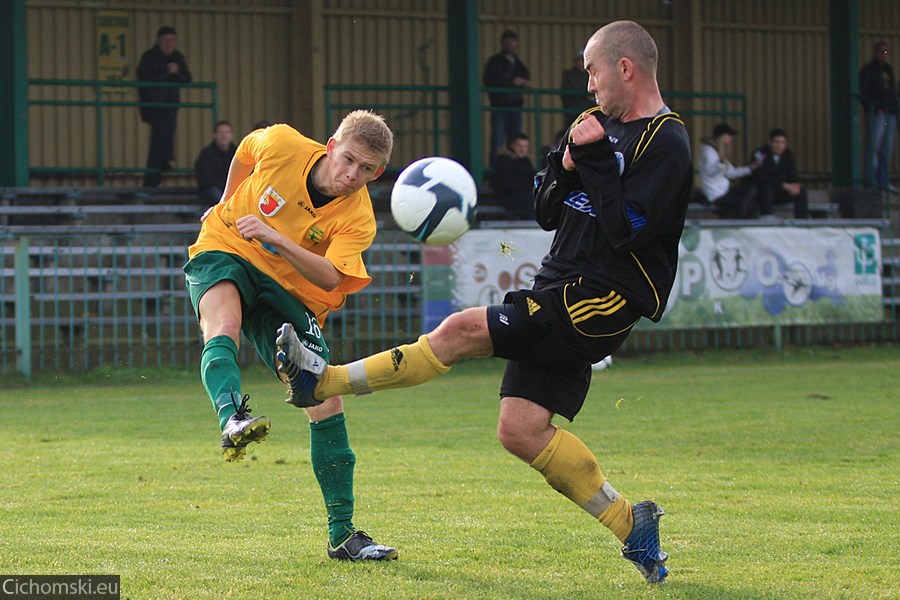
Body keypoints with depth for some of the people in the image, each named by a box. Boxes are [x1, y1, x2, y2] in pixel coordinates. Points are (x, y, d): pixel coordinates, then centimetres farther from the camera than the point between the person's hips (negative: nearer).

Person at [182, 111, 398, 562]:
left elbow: (330, 279, -33)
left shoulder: (357, 219, -16)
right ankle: (232, 419, -69)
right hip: (224, 252, -2)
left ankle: (342, 534, 1)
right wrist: (227, 206, 18)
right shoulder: (283, 145, -16)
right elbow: (244, 151, 10)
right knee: (222, 328, -37)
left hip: (286, 292, 2)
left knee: (326, 402, -7)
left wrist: (275, 239, -45)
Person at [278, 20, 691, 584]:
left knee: (461, 331, -16)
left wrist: (596, 158, -18)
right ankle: (631, 526, 8)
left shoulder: (667, 145, -10)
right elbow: (548, 213, 16)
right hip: (560, 289, 9)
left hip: (605, 301, -9)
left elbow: (627, 230, -21)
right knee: (521, 429, 0)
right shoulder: (601, 125, 18)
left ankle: (326, 381, -8)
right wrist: (568, 163, -2)